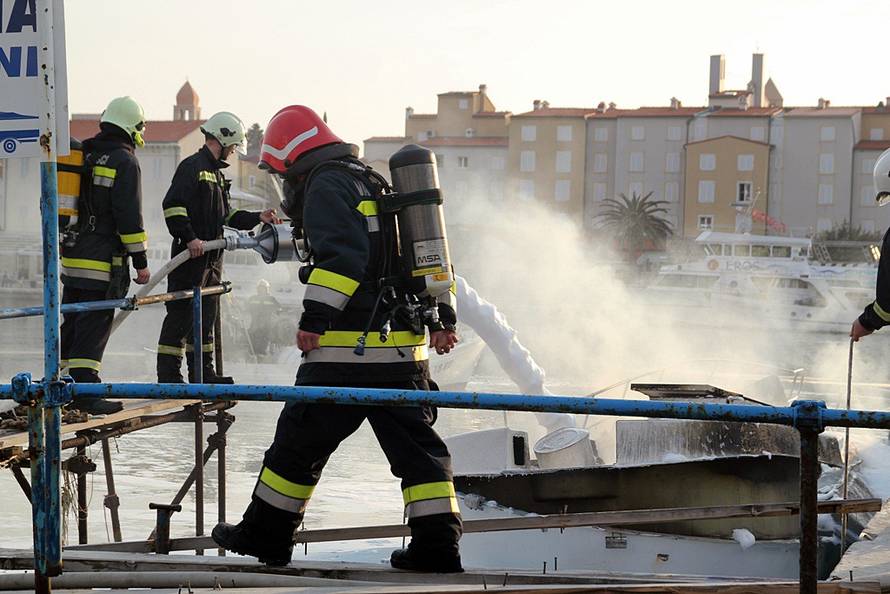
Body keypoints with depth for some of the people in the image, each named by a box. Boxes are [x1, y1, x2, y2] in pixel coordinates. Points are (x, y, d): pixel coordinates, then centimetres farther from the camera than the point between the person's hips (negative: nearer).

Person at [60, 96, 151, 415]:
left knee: (72, 322, 15)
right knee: (94, 325, -7)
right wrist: (140, 261, -11)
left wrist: (63, 244, 28)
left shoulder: (83, 155, 13)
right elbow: (129, 215, -14)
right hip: (103, 261, -7)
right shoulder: (125, 162, -10)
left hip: (71, 256, 8)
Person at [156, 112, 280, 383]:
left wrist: (258, 217, 16)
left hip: (212, 256, 10)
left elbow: (227, 216, 24)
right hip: (191, 254, -10)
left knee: (207, 314, 14)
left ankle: (203, 371, 21)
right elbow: (172, 206, -19)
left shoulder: (216, 172, 22)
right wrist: (189, 238, -25)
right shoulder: (192, 166, -9)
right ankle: (168, 375, -8)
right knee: (181, 314, -9)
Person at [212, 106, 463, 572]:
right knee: (416, 446, 7)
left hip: (348, 350, -8)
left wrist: (315, 317, -23)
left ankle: (266, 534, 14)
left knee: (300, 442, 4)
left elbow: (342, 254, -21)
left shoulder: (326, 184, -5)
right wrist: (443, 317, 21)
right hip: (406, 350, 8)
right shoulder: (375, 183, 23)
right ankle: (437, 543, 3)